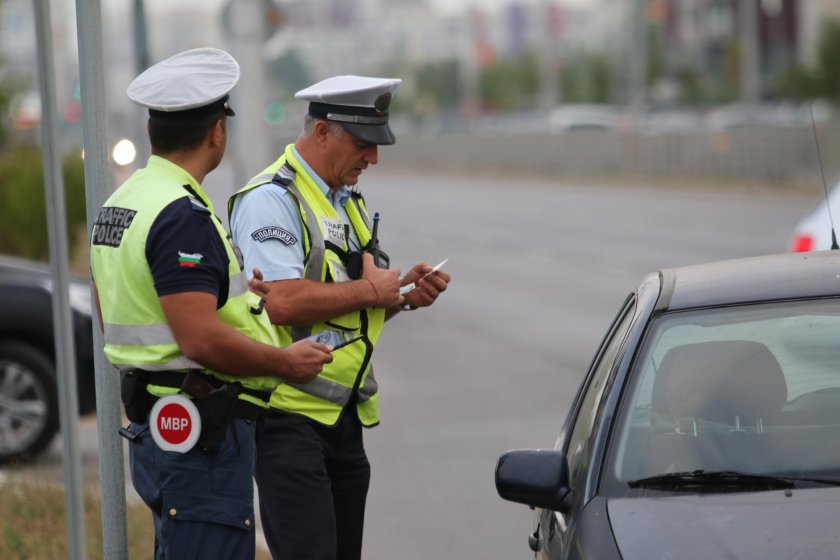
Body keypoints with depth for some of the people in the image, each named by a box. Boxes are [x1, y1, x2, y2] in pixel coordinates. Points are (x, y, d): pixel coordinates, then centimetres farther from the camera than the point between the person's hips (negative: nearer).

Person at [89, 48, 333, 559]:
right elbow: (202, 340, -26)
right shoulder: (183, 216, -19)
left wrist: (233, 291, 23)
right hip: (200, 433, -10)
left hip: (156, 423, 10)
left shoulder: (119, 203, 12)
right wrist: (287, 363, -12)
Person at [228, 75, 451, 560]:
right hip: (291, 415, -9)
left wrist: (405, 294, 4)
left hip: (345, 415, 9)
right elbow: (282, 301, -24)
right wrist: (368, 290, -13)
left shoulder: (351, 200, 18)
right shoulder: (270, 199, -11)